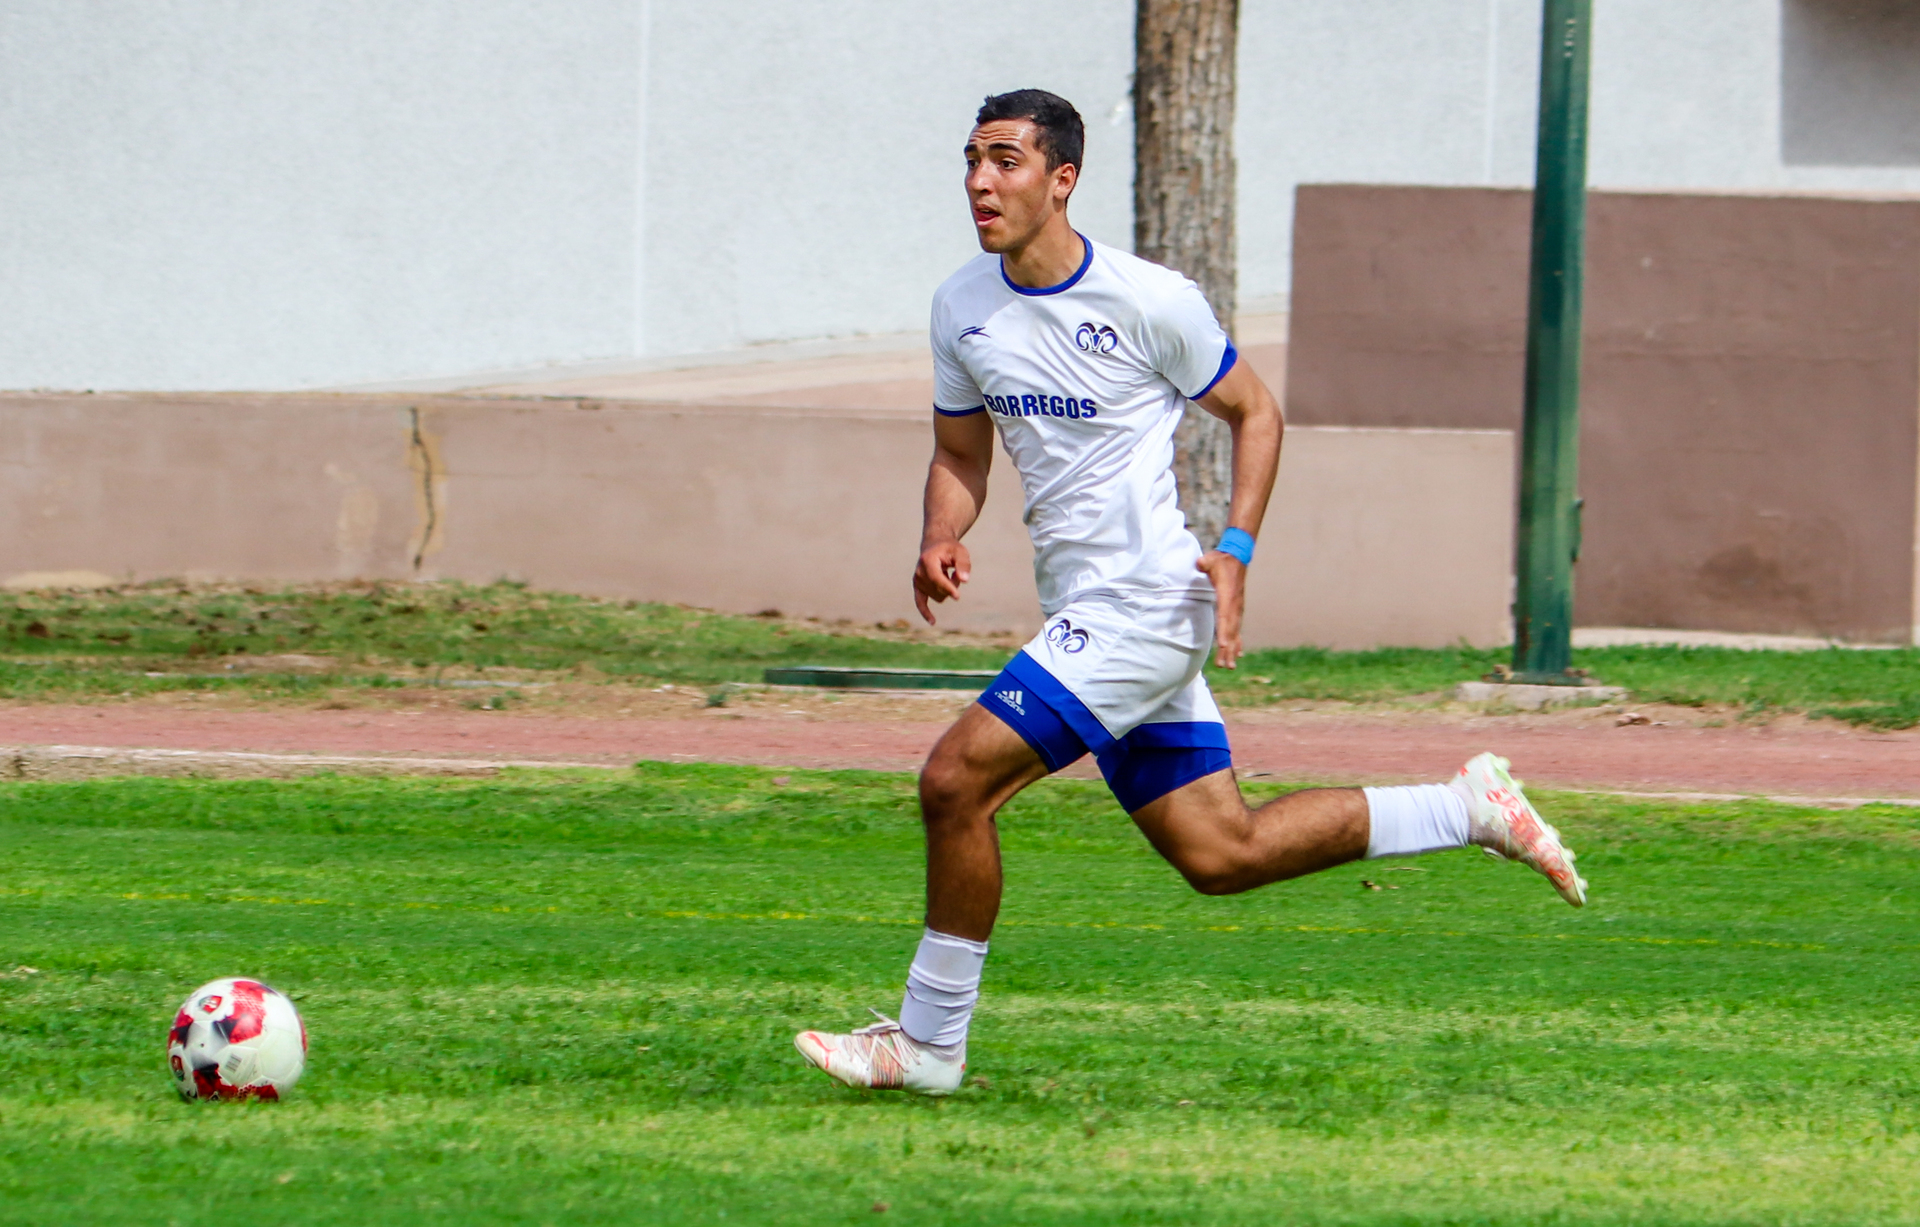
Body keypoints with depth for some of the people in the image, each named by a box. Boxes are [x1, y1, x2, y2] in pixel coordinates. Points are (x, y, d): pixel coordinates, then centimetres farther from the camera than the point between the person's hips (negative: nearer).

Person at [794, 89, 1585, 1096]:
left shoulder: (1148, 301, -12)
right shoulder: (963, 306, 6)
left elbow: (1254, 412, 0)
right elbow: (961, 452, 17)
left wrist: (1235, 549, -12)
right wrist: (940, 540, -4)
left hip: (1145, 603, -8)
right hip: (1084, 614, 8)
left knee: (956, 779, -15)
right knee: (1221, 854, 10)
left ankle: (928, 1041, -3)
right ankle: (1468, 809, 23)